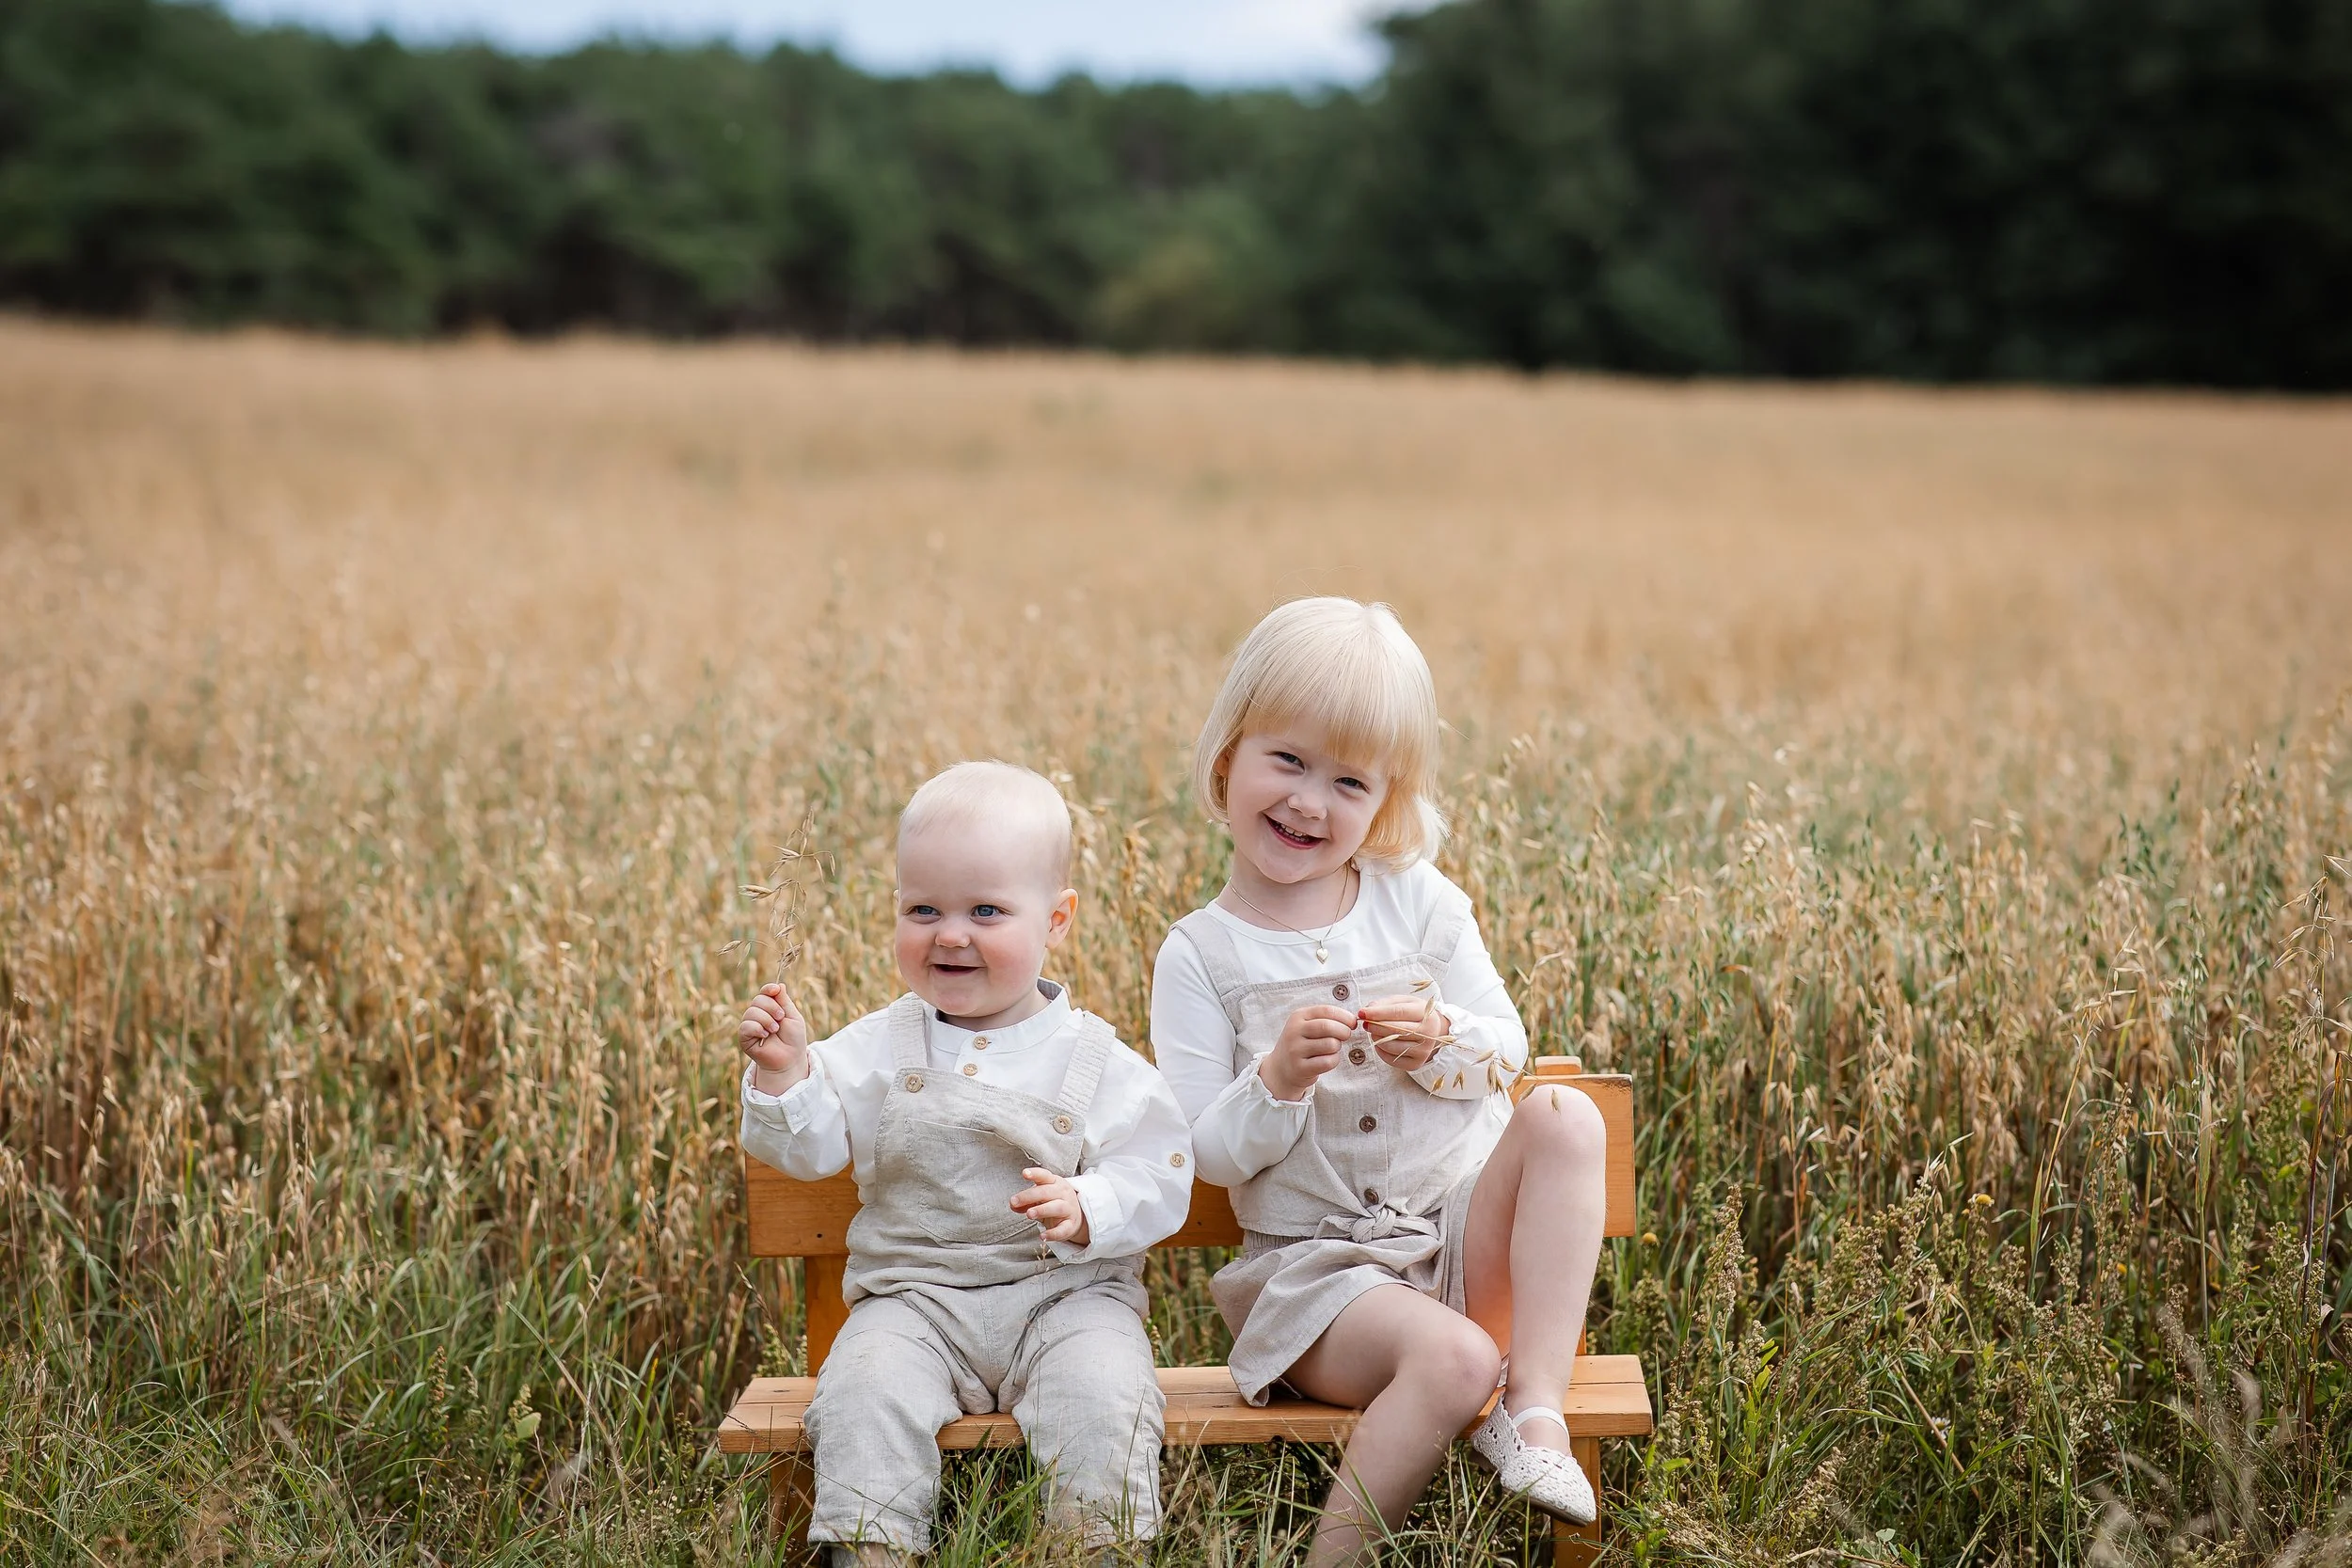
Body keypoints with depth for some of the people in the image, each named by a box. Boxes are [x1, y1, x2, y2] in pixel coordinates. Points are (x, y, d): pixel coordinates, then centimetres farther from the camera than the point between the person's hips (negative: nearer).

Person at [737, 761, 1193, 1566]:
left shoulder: (1094, 1060, -1)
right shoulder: (883, 1046, 6)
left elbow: (1159, 1175, -3)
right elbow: (809, 1145, 2)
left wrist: (1086, 1210, -22)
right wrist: (784, 1070, -16)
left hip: (1065, 1294, -1)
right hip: (916, 1295, 2)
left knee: (1102, 1393, -27)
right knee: (863, 1387, -25)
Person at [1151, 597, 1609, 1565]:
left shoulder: (1420, 902, 4)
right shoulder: (1197, 957, -4)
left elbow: (1508, 1051, 7)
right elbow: (1208, 1155, -5)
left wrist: (1441, 1045, -15)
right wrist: (1278, 1081, -24)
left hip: (1467, 1228, 4)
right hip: (1319, 1260, -4)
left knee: (1565, 1117, -23)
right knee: (1452, 1359, -32)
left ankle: (1535, 1403, -22)